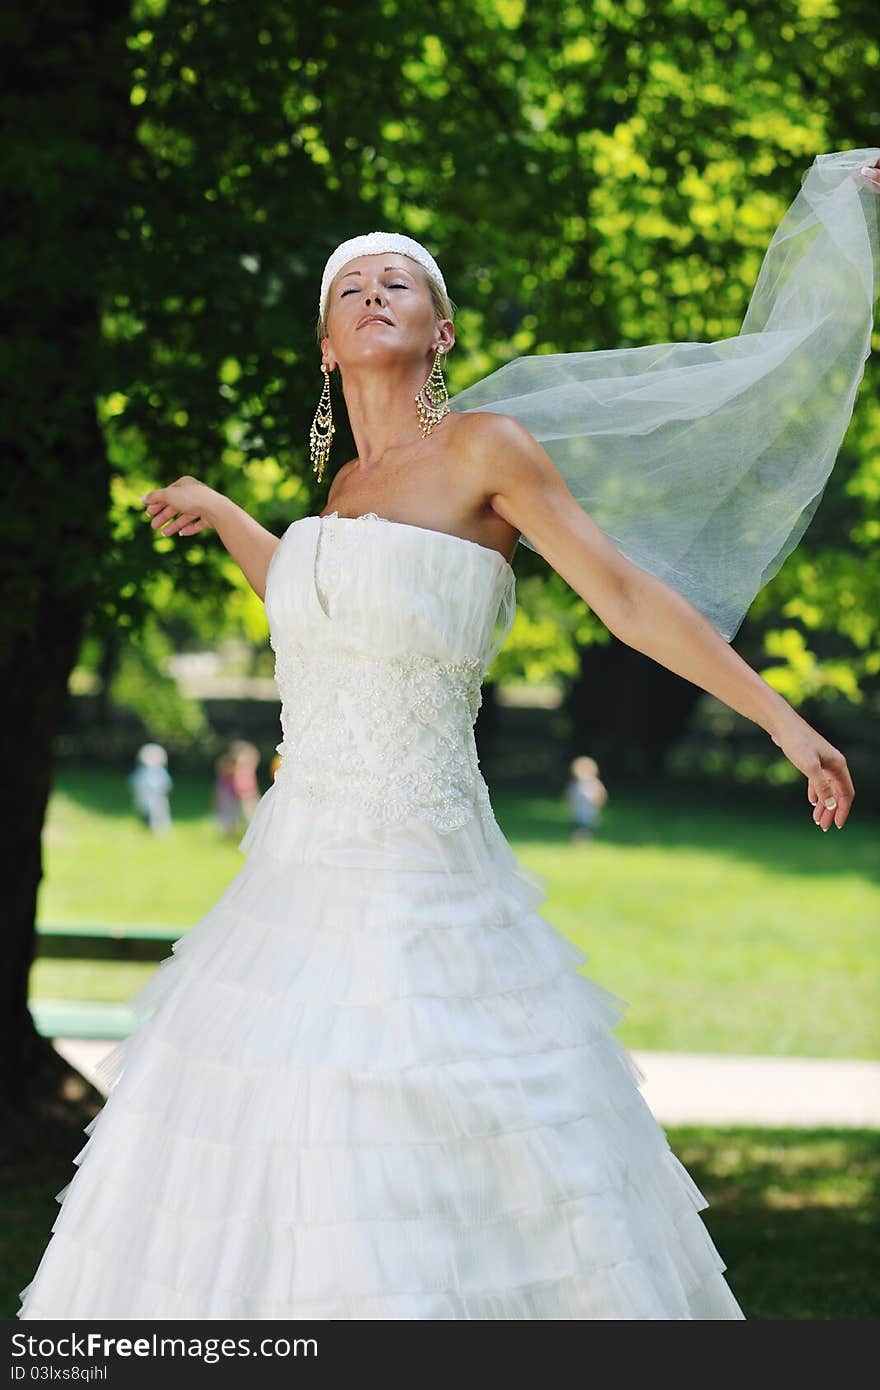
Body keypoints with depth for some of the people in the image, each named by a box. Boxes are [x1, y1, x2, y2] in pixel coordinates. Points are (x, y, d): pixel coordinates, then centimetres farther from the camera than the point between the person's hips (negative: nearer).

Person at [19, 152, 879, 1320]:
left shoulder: (486, 448, -5)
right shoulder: (348, 483, 15)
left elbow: (630, 599, -3)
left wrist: (786, 721, -5)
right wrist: (219, 515, 41)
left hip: (418, 894, -7)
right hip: (301, 875, 7)